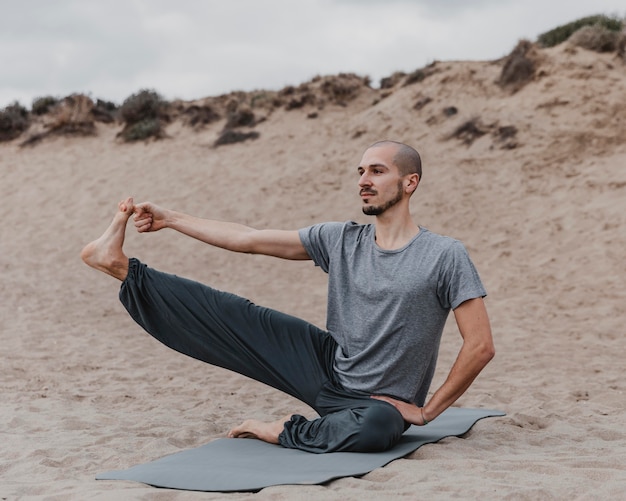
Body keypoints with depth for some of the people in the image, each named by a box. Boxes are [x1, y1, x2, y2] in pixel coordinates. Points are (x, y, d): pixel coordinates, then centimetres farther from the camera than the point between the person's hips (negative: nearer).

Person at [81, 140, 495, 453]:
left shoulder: (445, 256, -15)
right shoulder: (341, 240, 0)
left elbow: (481, 346, -16)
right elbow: (249, 239, 2)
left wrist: (427, 411, -14)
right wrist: (169, 218, 3)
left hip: (378, 402, -4)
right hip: (327, 365, 5)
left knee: (379, 426, -41)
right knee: (237, 316, -5)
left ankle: (285, 433, -17)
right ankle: (123, 269, 3)